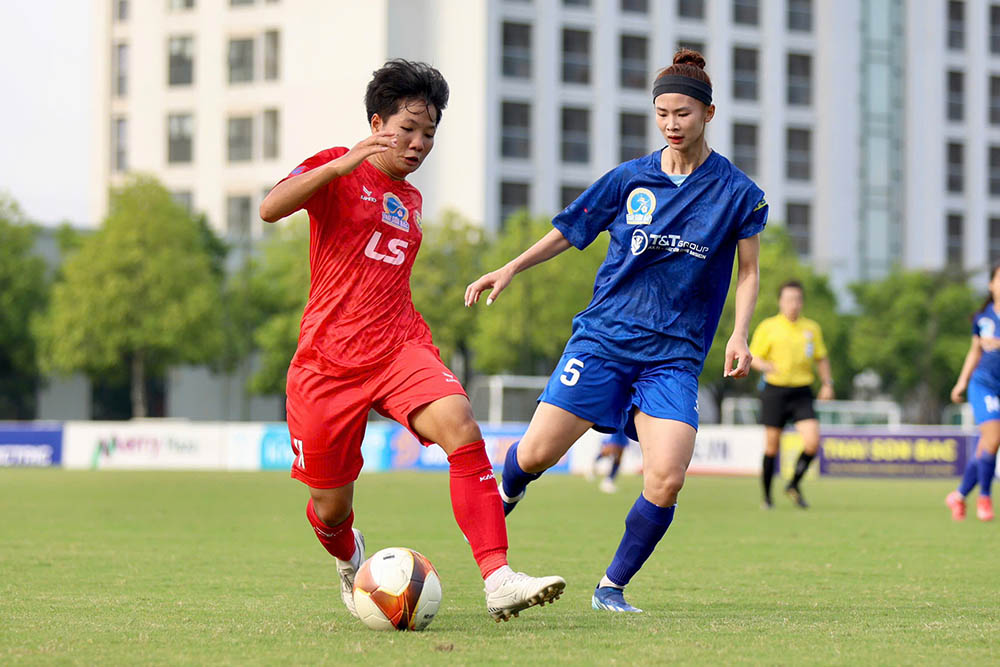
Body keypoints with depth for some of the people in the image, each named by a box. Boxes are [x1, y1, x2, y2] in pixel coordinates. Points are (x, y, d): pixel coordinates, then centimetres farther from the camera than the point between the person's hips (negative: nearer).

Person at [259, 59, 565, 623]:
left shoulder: (410, 201, 19)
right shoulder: (337, 170, 1)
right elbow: (271, 208, -19)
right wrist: (345, 162, -28)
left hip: (399, 349, 4)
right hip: (328, 361, -4)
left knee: (461, 426, -28)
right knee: (331, 507, 5)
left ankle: (499, 581, -37)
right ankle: (350, 561, 44)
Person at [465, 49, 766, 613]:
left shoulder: (737, 193, 0)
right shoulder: (630, 179, 3)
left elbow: (749, 272, 8)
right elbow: (571, 231, 14)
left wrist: (739, 335, -6)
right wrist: (511, 269, 5)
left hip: (675, 355, -1)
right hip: (605, 335, 1)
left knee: (666, 480, -18)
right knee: (536, 454, -6)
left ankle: (612, 588, 2)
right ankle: (507, 493, 33)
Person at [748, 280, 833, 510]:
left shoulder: (811, 328, 9)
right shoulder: (768, 327, 0)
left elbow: (822, 358, 19)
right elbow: (753, 357, 0)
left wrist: (827, 383, 6)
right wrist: (766, 366, -21)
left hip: (802, 393, 2)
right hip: (775, 391, -2)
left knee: (813, 441, -13)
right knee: (772, 446, 1)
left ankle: (794, 485, 8)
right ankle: (767, 495, 16)